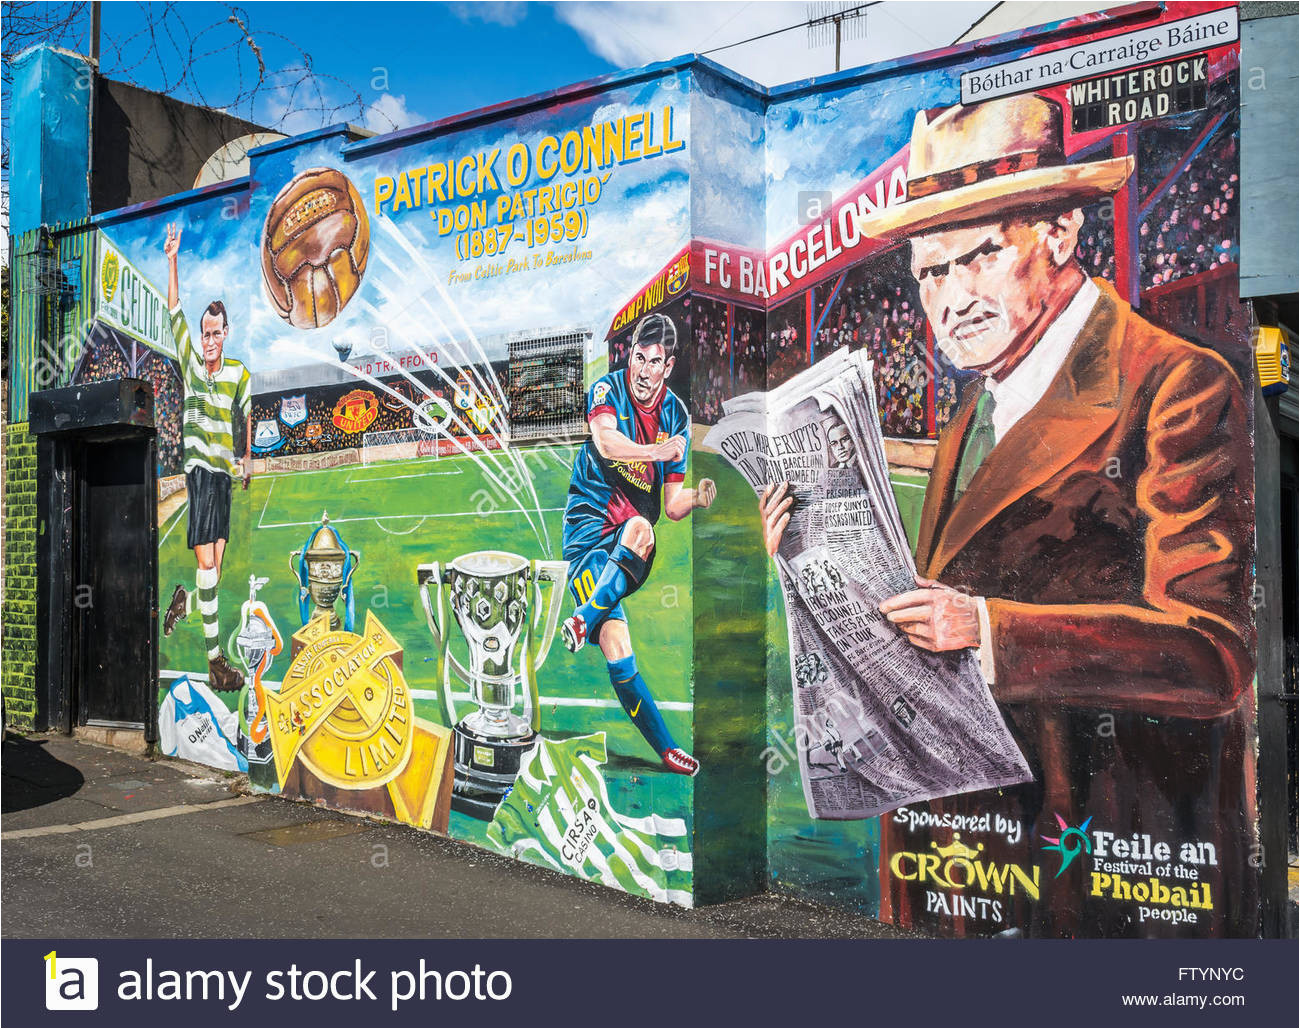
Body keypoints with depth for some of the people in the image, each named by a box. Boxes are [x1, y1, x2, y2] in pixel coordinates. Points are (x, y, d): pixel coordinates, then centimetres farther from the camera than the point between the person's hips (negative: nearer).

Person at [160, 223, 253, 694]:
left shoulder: (240, 374, 7)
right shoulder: (191, 363, 3)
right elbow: (174, 310, 1)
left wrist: (247, 460, 24)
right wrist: (172, 260, -2)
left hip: (224, 471, 3)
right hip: (197, 467, -3)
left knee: (216, 566, 5)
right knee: (206, 563, -10)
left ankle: (184, 598, 38)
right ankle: (215, 661, -10)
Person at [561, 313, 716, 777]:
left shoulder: (676, 416, 7)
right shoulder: (608, 389, -4)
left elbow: (672, 505, 6)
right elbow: (605, 441, -28)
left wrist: (696, 498, -15)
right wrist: (655, 451, -43)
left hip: (636, 526, 3)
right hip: (589, 520, -2)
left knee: (640, 531, -38)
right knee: (615, 642, -18)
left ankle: (584, 619, -28)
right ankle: (665, 746, -11)